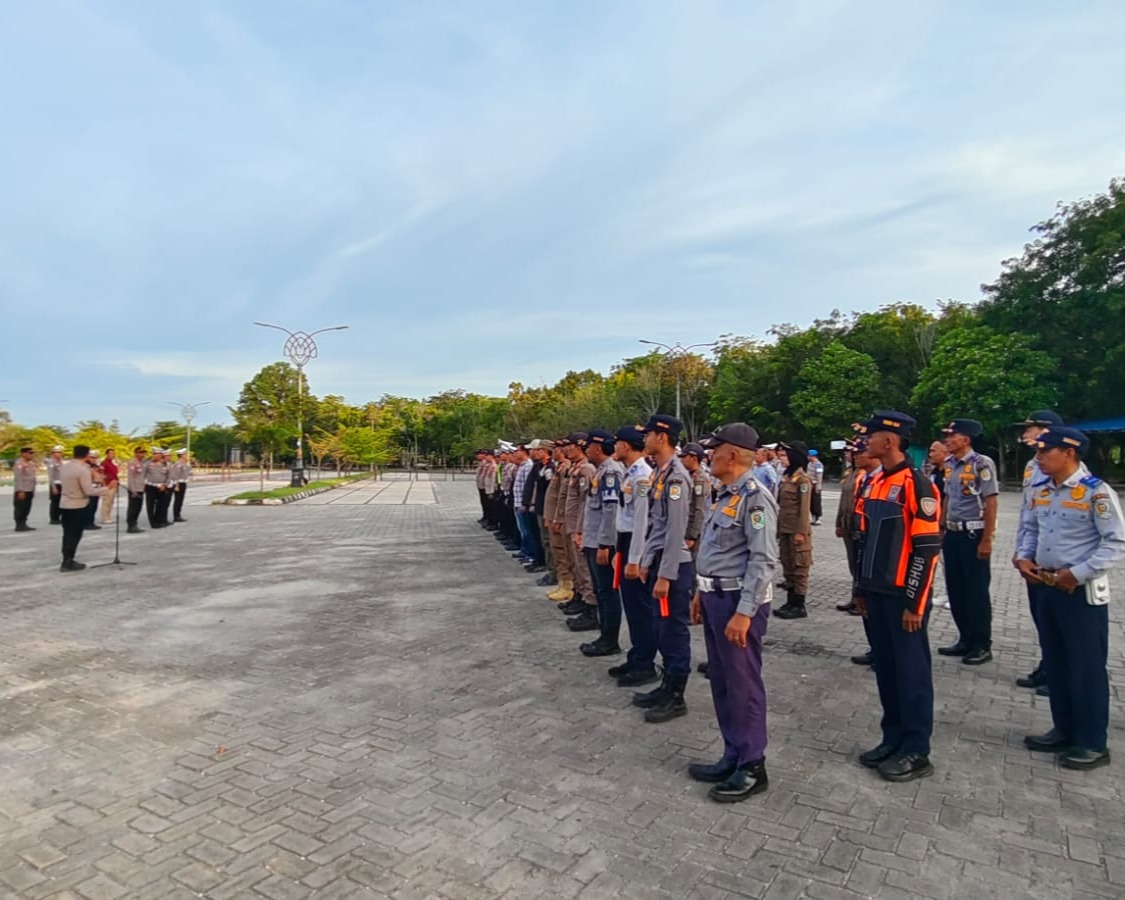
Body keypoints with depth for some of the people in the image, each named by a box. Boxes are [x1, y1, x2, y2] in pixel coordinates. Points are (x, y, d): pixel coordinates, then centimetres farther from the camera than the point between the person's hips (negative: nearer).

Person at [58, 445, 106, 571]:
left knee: (68, 534, 16)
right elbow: (89, 491, -22)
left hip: (64, 504, 8)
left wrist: (90, 477, 13)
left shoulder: (65, 465, 4)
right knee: (74, 535, 2)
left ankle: (67, 560, 24)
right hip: (77, 506, -8)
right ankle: (67, 563, 5)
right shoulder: (83, 469, -20)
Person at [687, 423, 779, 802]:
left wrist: (743, 612, -25)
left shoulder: (754, 497, -18)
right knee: (721, 682, 17)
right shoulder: (724, 496, 12)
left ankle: (752, 767, 18)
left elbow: (764, 561, -23)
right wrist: (702, 592, 19)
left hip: (738, 601, -10)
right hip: (716, 597, 10)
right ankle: (733, 757, 31)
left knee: (743, 685, 3)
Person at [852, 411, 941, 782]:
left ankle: (916, 752, 17)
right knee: (885, 668, 15)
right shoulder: (872, 483, 10)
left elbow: (928, 549, -16)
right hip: (877, 594, 8)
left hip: (903, 596, -8)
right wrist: (861, 587, 17)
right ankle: (893, 739, 28)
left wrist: (915, 603, -16)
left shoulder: (917, 485, -15)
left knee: (911, 671, 4)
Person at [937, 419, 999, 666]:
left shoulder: (982, 464, -13)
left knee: (977, 591, 3)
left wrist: (986, 540, -17)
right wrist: (941, 529, 14)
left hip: (974, 534, -7)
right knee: (955, 589, 12)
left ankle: (982, 645, 16)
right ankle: (965, 639, 25)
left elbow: (991, 503, -15)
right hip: (953, 534, 7)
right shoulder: (950, 465, 8)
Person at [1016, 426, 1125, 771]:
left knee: (1087, 666, 4)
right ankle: (1064, 730, 31)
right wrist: (1023, 558, 0)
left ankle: (1092, 743, 18)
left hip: (1082, 591, -7)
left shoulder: (1096, 492, -14)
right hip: (1045, 586, 7)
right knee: (1055, 661, 16)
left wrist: (1077, 574, -20)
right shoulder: (1040, 491, 7)